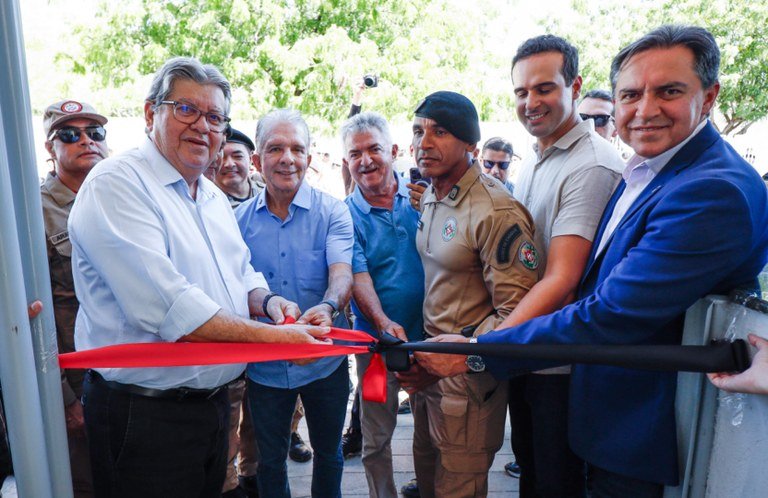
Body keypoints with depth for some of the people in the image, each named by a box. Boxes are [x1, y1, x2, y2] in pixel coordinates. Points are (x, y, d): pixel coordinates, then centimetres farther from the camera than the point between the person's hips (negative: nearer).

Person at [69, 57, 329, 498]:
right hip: (144, 413, -8)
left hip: (213, 400, 8)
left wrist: (266, 302, -6)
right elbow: (167, 306, -27)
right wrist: (274, 337, -27)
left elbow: (242, 275, 17)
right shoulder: (117, 184, -16)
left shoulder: (215, 198, 12)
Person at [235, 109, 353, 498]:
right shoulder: (240, 219, -2)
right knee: (270, 460, 20)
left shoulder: (331, 211, -9)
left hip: (325, 361, -1)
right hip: (265, 366, 1)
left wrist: (328, 307, -42)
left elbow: (342, 272, -22)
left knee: (328, 452, 21)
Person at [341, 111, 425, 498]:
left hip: (429, 333, 2)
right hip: (379, 337, -1)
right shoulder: (347, 215, -5)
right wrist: (384, 323, -31)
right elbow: (357, 276, -16)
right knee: (376, 437, 12)